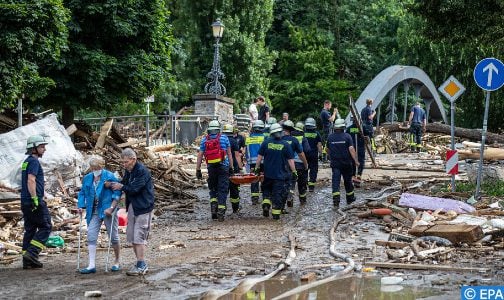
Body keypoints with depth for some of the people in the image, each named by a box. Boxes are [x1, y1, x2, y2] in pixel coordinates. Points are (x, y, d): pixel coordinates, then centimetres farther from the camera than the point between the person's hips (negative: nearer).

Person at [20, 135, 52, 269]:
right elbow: (31, 181, -22)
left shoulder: (26, 162, 19)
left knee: (30, 229, 10)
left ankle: (27, 260, 10)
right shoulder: (34, 161, -12)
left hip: (25, 202, 10)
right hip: (34, 202, -10)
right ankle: (32, 253, -10)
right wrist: (35, 198, -25)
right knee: (45, 227, -3)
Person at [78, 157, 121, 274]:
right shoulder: (87, 179, 9)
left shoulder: (110, 176, -7)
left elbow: (117, 194, -10)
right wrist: (81, 206, 4)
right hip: (94, 212, 4)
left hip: (107, 211, -4)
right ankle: (91, 265, -5)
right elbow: (82, 193, 18)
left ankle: (117, 262, 24)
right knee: (91, 236, -6)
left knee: (113, 237, 6)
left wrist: (111, 208, -18)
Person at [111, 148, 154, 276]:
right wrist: (115, 185, -3)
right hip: (132, 206, 9)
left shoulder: (142, 171, -18)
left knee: (139, 237, -9)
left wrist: (121, 187, -8)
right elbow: (124, 183, 16)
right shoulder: (128, 170, 11)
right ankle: (140, 263, 19)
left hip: (143, 207, -9)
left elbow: (134, 189, -22)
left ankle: (142, 265, -3)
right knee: (131, 236, 11)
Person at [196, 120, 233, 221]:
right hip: (223, 167, -2)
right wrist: (231, 167, 9)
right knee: (222, 190, 1)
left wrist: (198, 170, 5)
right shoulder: (224, 138, 3)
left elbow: (200, 155, 2)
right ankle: (220, 212, -4)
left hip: (211, 168, 2)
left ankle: (213, 206, -1)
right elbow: (229, 154, 4)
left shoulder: (204, 140, 6)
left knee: (213, 189, 18)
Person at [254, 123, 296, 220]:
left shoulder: (266, 143, -3)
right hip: (280, 174, -1)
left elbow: (259, 157, 0)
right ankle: (276, 213, 4)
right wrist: (294, 171, 3)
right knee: (277, 194, 4)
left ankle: (266, 204, -1)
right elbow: (290, 160, -4)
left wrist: (257, 168, 9)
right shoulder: (285, 145, -5)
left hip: (268, 173, 1)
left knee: (266, 190, 20)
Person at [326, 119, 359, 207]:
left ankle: (336, 200, -19)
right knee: (347, 180, 14)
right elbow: (351, 149, -15)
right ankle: (350, 198, 29)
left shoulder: (330, 137, 2)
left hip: (335, 163, 1)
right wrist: (356, 160, -12)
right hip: (346, 163, -1)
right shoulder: (347, 136, -7)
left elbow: (328, 150, 14)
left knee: (335, 181, -4)